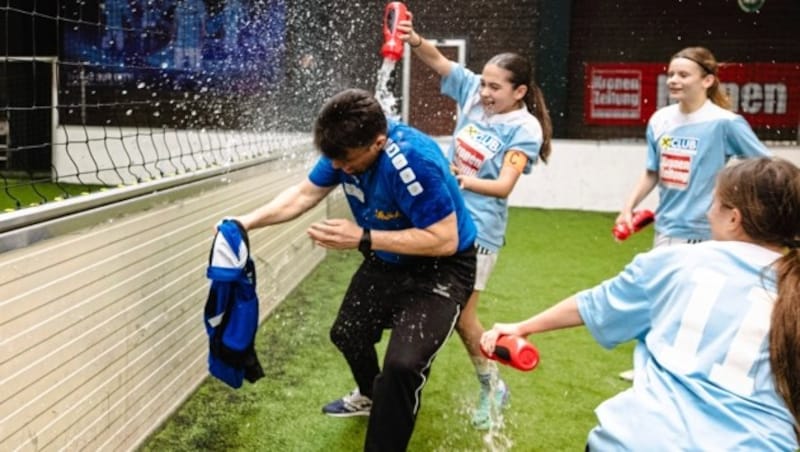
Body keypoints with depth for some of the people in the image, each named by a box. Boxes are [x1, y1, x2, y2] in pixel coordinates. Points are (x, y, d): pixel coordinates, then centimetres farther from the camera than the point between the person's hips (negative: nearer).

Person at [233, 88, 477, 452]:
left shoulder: (415, 162, -38)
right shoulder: (347, 146, -14)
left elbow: (444, 240, -36)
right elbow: (304, 193, -1)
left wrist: (363, 239, -37)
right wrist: (248, 222, -15)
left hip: (441, 267, -8)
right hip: (389, 261, 8)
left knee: (402, 365, -26)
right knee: (347, 333, 25)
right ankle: (370, 397, 56)